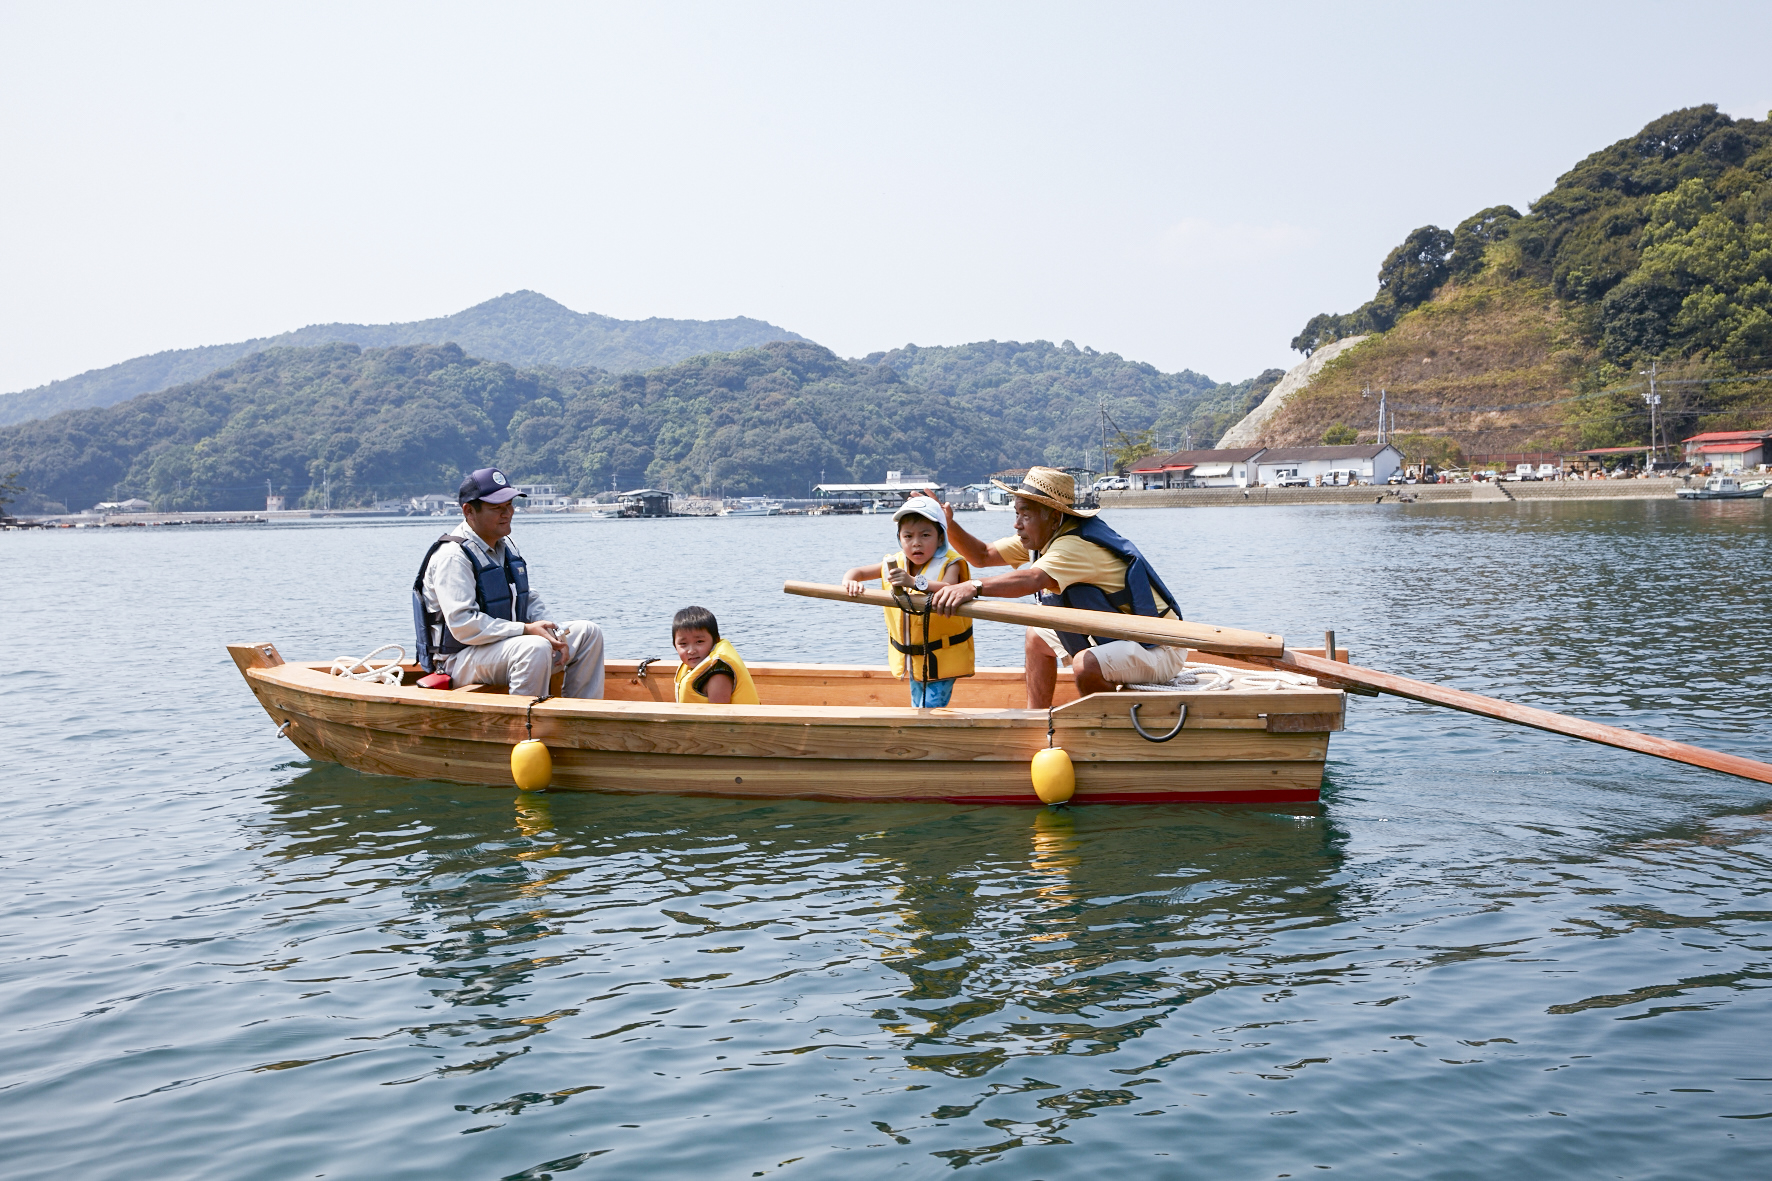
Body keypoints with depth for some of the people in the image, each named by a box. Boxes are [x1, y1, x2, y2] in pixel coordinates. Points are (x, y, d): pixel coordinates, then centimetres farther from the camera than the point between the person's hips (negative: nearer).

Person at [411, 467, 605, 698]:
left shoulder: (506, 547, 13)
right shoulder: (453, 556, -17)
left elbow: (529, 600, 16)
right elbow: (463, 625, -26)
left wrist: (553, 633, -3)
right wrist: (525, 630, -26)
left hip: (507, 644, 9)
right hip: (462, 659, -9)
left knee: (587, 632, 4)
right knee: (535, 648, -36)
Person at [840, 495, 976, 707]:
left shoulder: (948, 565, -15)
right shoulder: (894, 564, 1)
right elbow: (860, 571, 7)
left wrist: (915, 582, -51)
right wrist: (850, 581, -17)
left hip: (942, 658, -6)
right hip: (912, 658, 6)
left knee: (932, 708, -14)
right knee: (918, 711, 18)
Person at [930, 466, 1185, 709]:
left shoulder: (1077, 545, -28)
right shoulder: (1041, 537, 2)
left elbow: (1033, 580, -46)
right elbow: (982, 555, 5)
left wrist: (974, 587, -58)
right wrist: (948, 525, -10)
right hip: (1113, 637, 10)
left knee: (1086, 664, -34)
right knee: (1037, 635, 16)